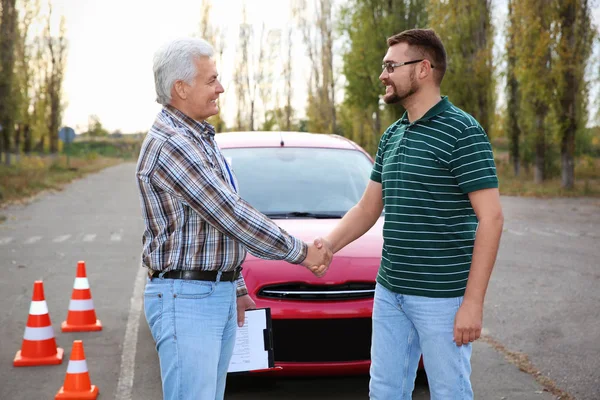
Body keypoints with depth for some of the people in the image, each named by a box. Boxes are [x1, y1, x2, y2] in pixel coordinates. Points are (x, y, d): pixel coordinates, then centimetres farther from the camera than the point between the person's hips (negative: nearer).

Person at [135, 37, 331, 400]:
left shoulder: (200, 139, 15)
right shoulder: (171, 145, -18)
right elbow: (232, 216, -19)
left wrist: (236, 287, 21)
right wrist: (301, 252, -10)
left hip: (219, 296, 10)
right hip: (186, 300, -10)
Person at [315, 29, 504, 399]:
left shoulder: (462, 132, -13)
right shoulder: (392, 136, 11)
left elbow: (491, 218, -16)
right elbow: (368, 209, 15)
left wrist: (473, 302, -19)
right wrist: (330, 244, -5)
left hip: (441, 296, -7)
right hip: (389, 292, 7)